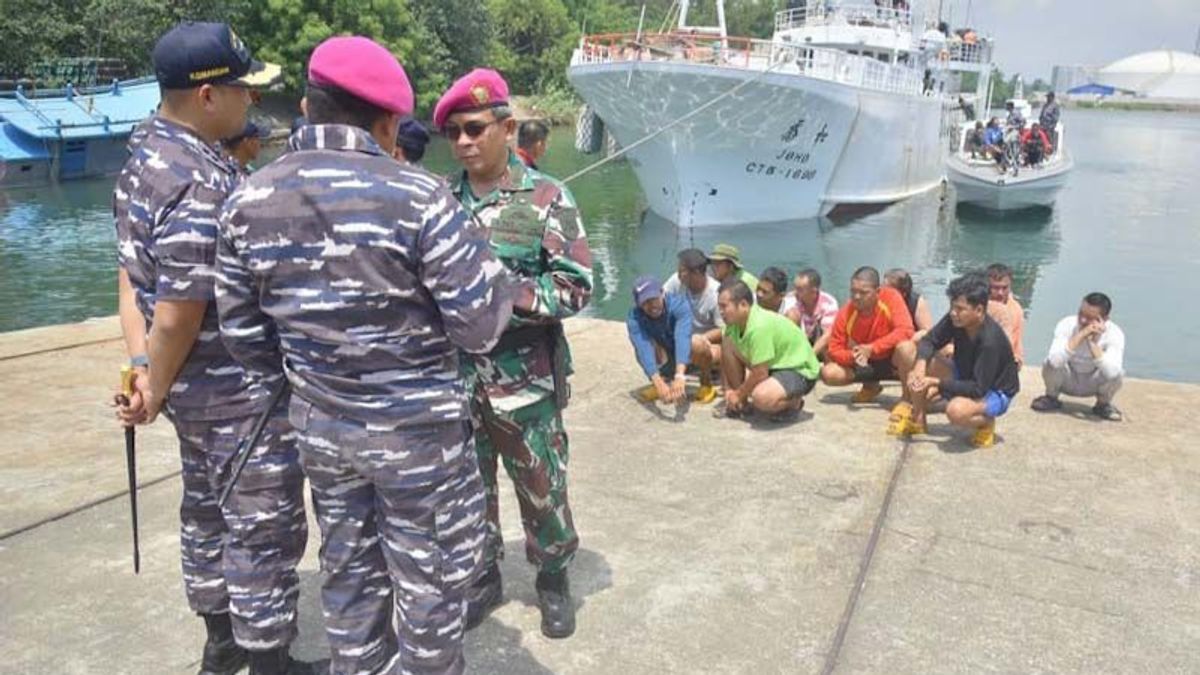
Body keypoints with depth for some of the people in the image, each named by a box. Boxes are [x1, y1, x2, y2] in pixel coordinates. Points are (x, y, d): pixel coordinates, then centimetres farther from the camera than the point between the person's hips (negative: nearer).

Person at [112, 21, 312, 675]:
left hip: (194, 382, 10)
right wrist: (156, 392, -8)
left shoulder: (144, 155, 5)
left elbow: (130, 273, 4)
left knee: (207, 506, 23)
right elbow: (177, 316, -23)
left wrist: (140, 367, -3)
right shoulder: (203, 187, -26)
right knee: (264, 525, 5)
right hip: (239, 388, -10)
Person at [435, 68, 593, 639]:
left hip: (525, 380, -3)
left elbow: (575, 285, -10)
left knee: (542, 487, 10)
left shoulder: (546, 197, -6)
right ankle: (481, 575, 37)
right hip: (455, 377, 4)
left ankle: (553, 580, 33)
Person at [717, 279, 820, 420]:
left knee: (762, 398, -37)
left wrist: (739, 394, -14)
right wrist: (729, 390, -5)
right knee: (728, 346, -5)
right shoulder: (734, 322, -6)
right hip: (774, 365, 9)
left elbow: (760, 373, -29)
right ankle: (739, 404, 5)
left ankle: (794, 401, -2)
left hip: (800, 370, -9)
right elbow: (727, 357, 4)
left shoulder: (760, 326, -32)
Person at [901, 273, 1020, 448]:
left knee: (956, 410, -38)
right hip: (965, 379, 7)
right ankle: (917, 421, 6)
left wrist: (937, 383, -33)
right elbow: (929, 341, -4)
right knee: (924, 364, -11)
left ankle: (986, 423, -2)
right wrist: (920, 364, -26)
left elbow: (978, 389, -32)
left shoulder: (991, 340, -34)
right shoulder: (955, 319, -15)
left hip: (996, 393, -7)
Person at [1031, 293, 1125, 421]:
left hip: (1093, 384, 0)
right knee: (1051, 364, -31)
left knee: (1117, 374, -29)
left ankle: (1103, 405, 4)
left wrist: (1093, 342, -41)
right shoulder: (1067, 325, -24)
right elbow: (1055, 361, -39)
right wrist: (1080, 335, -43)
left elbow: (1111, 372, -38)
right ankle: (1051, 398, 2)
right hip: (1067, 381, 0)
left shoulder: (1114, 334, -23)